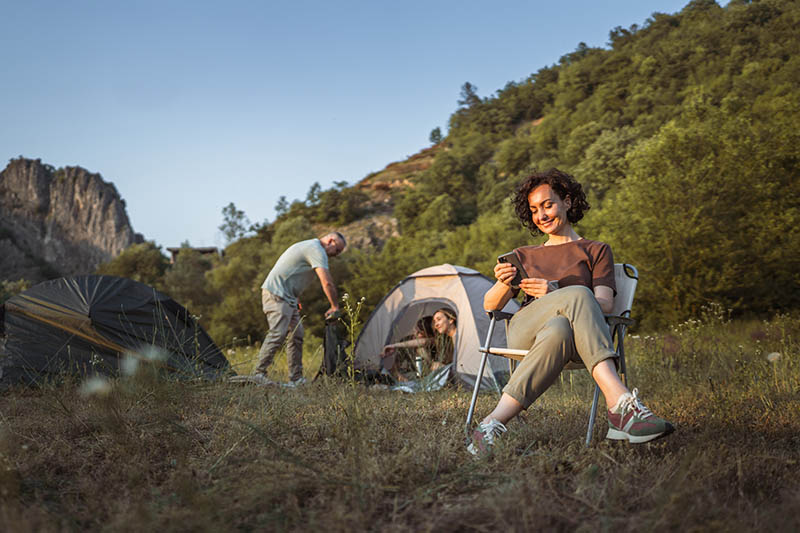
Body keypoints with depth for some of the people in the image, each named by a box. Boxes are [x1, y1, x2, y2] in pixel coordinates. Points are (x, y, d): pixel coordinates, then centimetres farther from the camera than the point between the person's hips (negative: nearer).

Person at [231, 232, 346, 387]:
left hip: (287, 298, 11)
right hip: (276, 294, -11)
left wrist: (296, 301, 24)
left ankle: (296, 378, 7)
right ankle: (259, 373, -19)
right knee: (278, 334, -19)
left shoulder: (307, 246, 21)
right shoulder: (317, 250, -12)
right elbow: (327, 283, -19)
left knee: (296, 335, 6)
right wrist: (335, 307, -8)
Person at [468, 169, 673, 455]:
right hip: (524, 332, 1)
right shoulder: (524, 256, 32)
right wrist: (503, 284, -8)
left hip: (575, 337, 0)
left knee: (559, 331, -44)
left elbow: (605, 303, 3)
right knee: (578, 294, -37)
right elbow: (490, 306, 19)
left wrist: (554, 292, -16)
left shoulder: (596, 251, 23)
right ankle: (621, 404, -51)